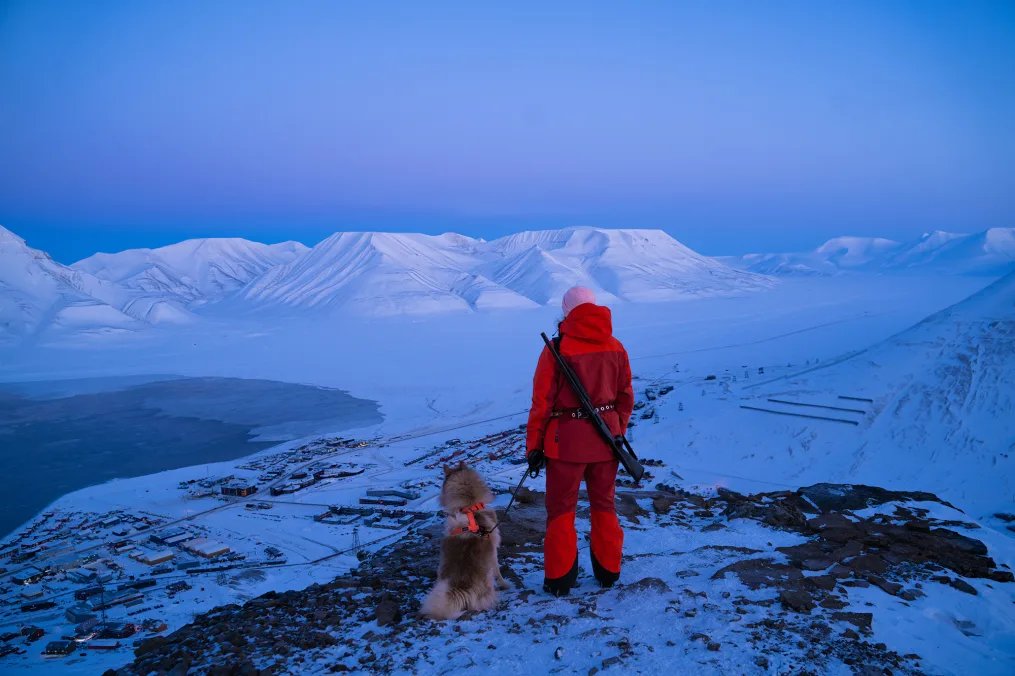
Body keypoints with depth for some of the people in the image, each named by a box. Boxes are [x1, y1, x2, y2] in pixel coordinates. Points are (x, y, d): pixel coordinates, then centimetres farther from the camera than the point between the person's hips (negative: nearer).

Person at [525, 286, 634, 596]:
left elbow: (542, 402, -11)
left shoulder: (557, 349, -14)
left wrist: (533, 445, -2)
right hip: (606, 439, 4)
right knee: (604, 505, 18)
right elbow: (625, 397, 8)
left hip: (566, 441, -4)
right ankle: (608, 571, 29)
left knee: (561, 509, 8)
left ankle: (559, 578, 14)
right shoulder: (615, 348, 0)